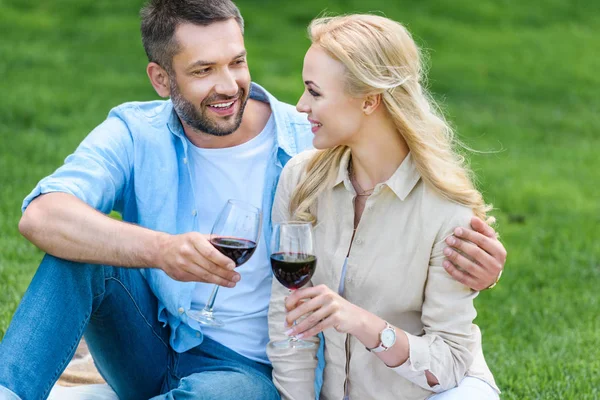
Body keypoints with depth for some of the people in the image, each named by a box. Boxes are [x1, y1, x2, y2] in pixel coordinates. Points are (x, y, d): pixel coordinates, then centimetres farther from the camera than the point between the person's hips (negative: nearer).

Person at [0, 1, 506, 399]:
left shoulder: (312, 147, -9)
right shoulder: (137, 135, -7)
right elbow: (42, 216, -25)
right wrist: (161, 250, -42)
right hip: (148, 350, 2)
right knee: (83, 250, -25)